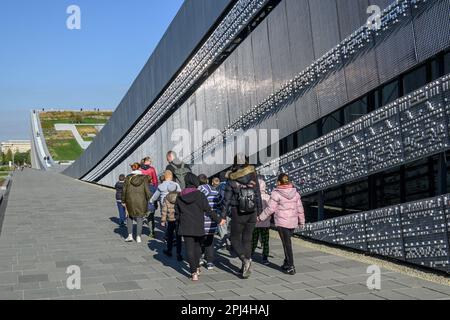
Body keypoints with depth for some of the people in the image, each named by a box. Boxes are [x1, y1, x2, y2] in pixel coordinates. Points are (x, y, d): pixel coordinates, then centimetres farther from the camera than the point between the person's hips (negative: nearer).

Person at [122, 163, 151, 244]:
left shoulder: (128, 178, 0)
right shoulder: (144, 178, -4)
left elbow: (124, 191, 2)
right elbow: (147, 191, -5)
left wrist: (124, 201, 11)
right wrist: (148, 200, 8)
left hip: (130, 201, 1)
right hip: (141, 201, -1)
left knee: (129, 217, 19)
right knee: (140, 219, 10)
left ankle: (130, 235, 12)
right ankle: (138, 237, 11)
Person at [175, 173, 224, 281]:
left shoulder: (179, 197, 2)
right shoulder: (200, 196, -9)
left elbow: (177, 214, 8)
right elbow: (208, 210, -7)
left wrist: (180, 223, 25)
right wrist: (218, 220, 4)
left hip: (185, 227, 1)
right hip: (198, 227, -1)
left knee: (190, 249, 2)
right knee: (197, 247, 18)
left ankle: (194, 273, -5)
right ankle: (197, 268, 28)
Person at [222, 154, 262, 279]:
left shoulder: (232, 180, -8)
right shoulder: (253, 177, 0)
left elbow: (227, 199, -6)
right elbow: (258, 196, 4)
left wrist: (223, 216, 0)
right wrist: (259, 212, 13)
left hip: (238, 214, -3)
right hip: (251, 213, 3)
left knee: (235, 239, 9)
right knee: (247, 239, 13)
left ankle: (245, 259, -15)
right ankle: (246, 268, 15)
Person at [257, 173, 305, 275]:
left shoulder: (276, 194, -10)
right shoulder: (295, 193, 6)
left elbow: (270, 209, -10)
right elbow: (300, 209, 11)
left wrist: (260, 218, 2)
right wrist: (301, 222, 22)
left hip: (282, 222, -5)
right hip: (293, 223, 5)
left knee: (287, 244, -2)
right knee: (287, 242, 17)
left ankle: (291, 267, -2)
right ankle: (287, 263, 24)